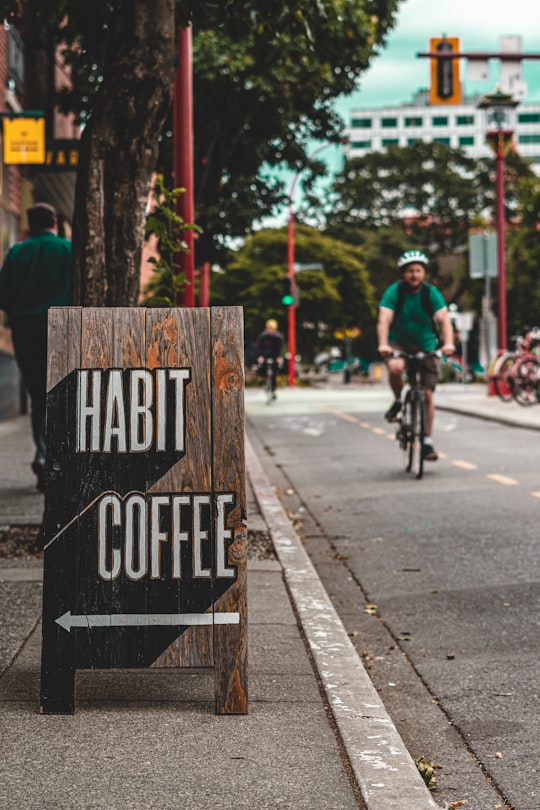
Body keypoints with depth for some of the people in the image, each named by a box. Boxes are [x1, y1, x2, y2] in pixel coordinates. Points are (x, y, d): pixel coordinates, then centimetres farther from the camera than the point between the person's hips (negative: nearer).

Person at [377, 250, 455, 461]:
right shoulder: (394, 291, -14)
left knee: (427, 394, -2)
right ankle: (398, 401, -5)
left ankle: (427, 441, 12)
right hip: (399, 343, -2)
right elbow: (384, 319, -25)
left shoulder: (431, 293, -10)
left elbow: (444, 319, -21)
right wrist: (383, 344, -42)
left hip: (426, 347, 2)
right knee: (395, 367, -36)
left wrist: (448, 343, -39)